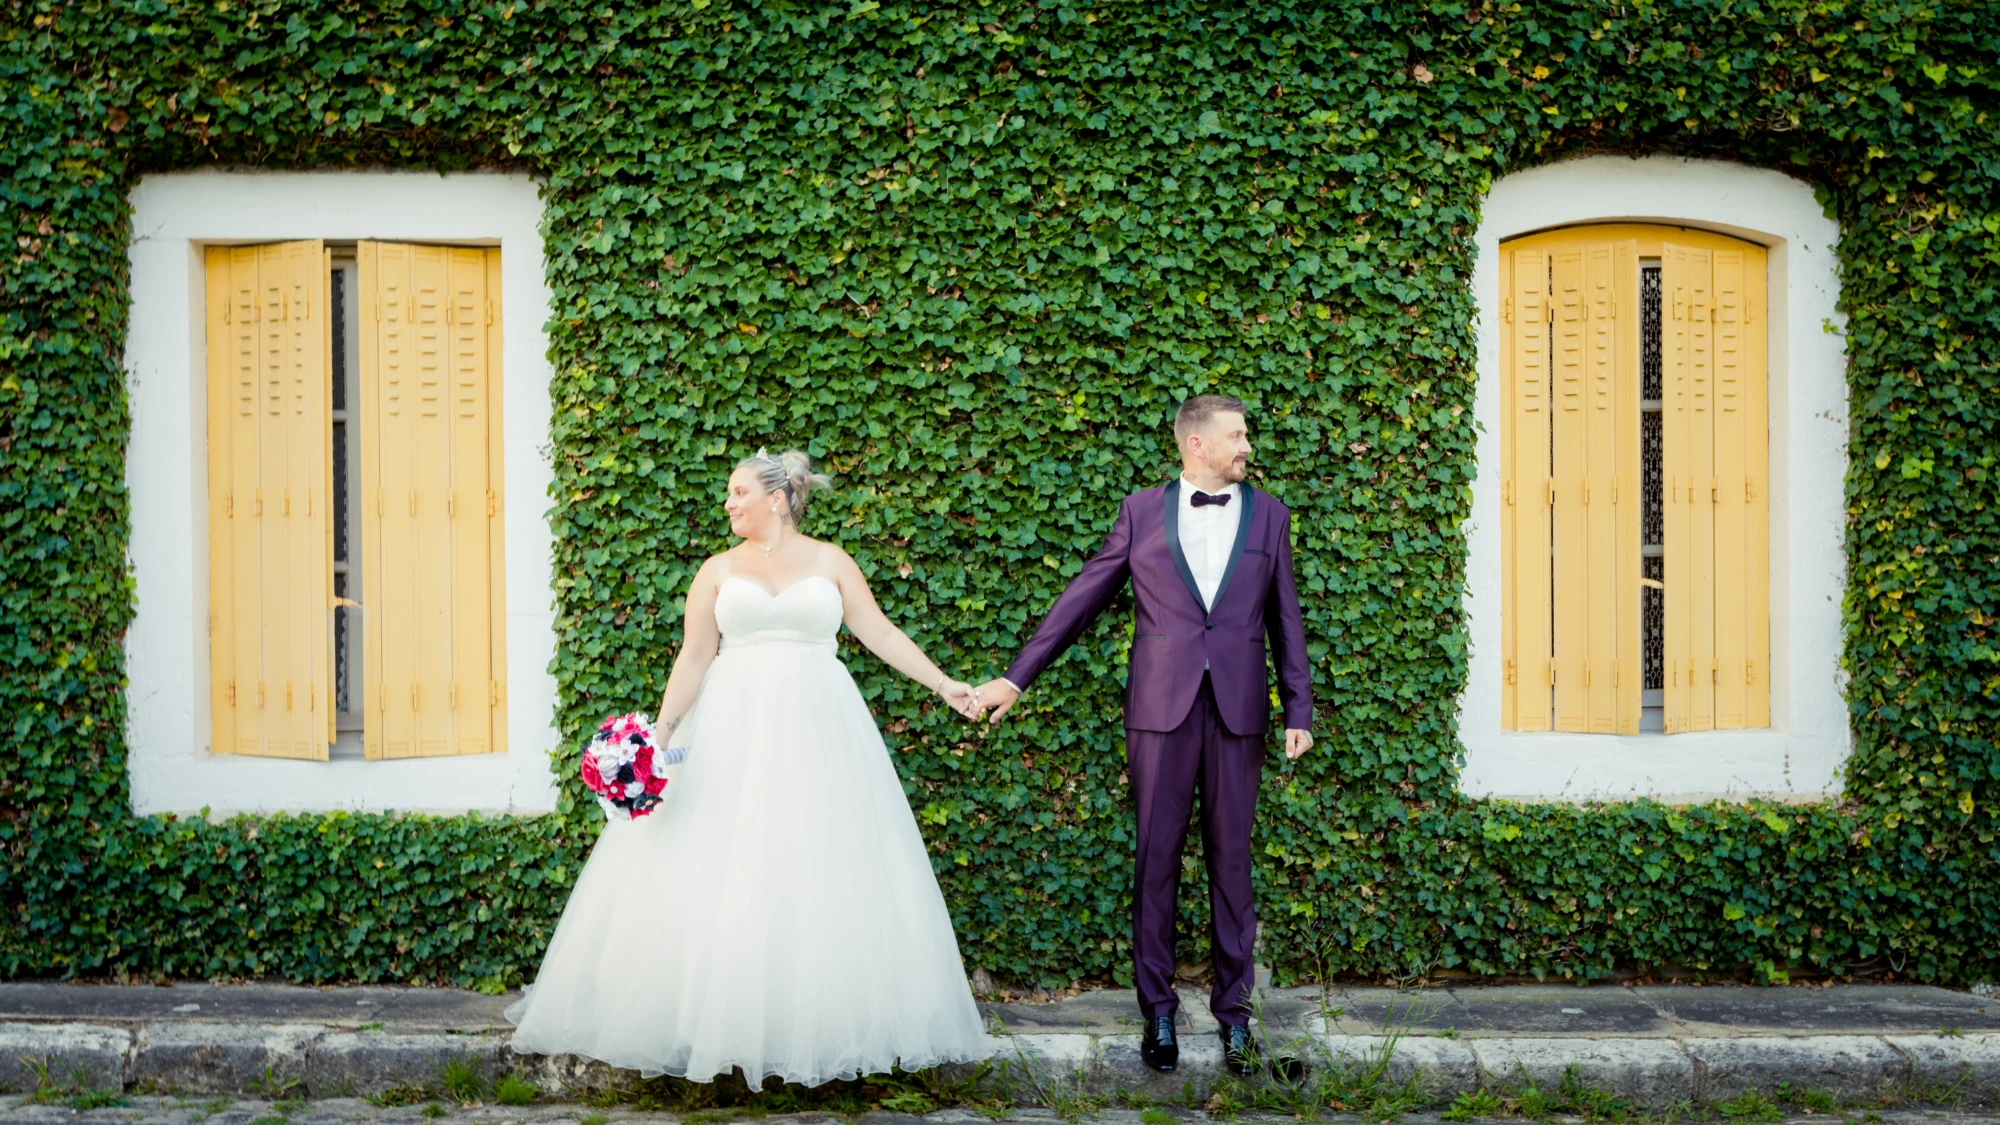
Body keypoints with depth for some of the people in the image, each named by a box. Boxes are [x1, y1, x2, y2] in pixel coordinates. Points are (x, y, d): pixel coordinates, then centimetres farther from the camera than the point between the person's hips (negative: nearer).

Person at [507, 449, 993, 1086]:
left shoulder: (830, 562, 6)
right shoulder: (718, 570, 7)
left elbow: (880, 634, 6)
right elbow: (694, 657, 2)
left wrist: (942, 684, 0)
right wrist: (662, 727, -9)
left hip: (815, 730, 0)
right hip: (732, 730, 1)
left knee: (821, 868, -1)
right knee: (720, 866, -2)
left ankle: (820, 1022, 9)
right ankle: (719, 1020, 6)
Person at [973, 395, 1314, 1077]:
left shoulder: (1268, 515, 10)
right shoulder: (1142, 511, 5)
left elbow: (1285, 620, 11)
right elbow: (1082, 598, 7)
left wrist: (1299, 711, 5)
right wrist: (1016, 677, 4)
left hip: (1238, 711, 1)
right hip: (1160, 710, -1)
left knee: (1230, 861, 6)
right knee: (1156, 860, 4)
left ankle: (1233, 1011, 16)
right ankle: (1157, 1010, 14)